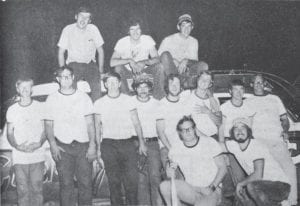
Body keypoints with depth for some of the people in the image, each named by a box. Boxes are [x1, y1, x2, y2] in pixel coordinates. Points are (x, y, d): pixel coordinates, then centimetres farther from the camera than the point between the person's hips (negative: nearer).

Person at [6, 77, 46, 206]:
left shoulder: (40, 107, 5)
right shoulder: (12, 110, 7)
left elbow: (45, 129, 8)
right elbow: (9, 133, 9)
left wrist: (39, 144, -10)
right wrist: (17, 146, -10)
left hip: (37, 156, 0)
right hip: (19, 158, 0)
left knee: (37, 189, 1)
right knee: (22, 190, 0)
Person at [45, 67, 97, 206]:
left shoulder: (83, 97, 6)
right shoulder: (52, 99, 7)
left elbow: (90, 123, 4)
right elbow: (48, 124, 8)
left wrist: (92, 145, -5)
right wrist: (52, 144, -6)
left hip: (83, 145, 0)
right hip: (63, 147, 0)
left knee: (86, 182, -1)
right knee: (66, 183, 0)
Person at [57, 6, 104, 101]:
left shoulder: (93, 29, 1)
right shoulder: (68, 30, -2)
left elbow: (100, 51, 10)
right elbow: (61, 52, 4)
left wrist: (101, 69, 4)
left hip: (90, 64, 1)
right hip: (73, 64, -1)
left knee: (96, 86, -28)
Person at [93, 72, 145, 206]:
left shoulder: (128, 100, 7)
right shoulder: (99, 103, 7)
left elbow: (136, 123, 9)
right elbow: (97, 127, 12)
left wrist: (141, 142, 5)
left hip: (128, 143, 0)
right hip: (108, 144, 0)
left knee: (132, 179, -6)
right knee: (113, 181, 3)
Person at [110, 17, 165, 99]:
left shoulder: (148, 40, -10)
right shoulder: (122, 42, -16)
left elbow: (156, 59, -11)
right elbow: (112, 62, -24)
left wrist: (144, 62, -30)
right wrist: (129, 61, -34)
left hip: (143, 71, 2)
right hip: (128, 73, -1)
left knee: (159, 67, -24)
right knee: (118, 68, -32)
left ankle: (158, 97, -10)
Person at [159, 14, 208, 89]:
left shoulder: (194, 41, 11)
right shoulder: (168, 40, 1)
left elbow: (195, 61, 6)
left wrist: (186, 61, -16)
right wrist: (173, 61, -16)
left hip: (184, 70, 2)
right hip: (170, 70, -2)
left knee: (204, 66, -21)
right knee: (166, 54, -31)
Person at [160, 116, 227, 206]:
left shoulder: (209, 142, -2)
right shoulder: (175, 150, 3)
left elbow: (222, 168, -1)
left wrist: (212, 187, -13)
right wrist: (170, 171, -16)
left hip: (211, 192, -3)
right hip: (190, 191, 4)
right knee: (164, 185, -22)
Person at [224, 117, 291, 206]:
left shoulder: (256, 146, -19)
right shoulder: (234, 145, 1)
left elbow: (258, 175, -26)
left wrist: (241, 184, -14)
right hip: (263, 185, 8)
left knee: (251, 186, -30)